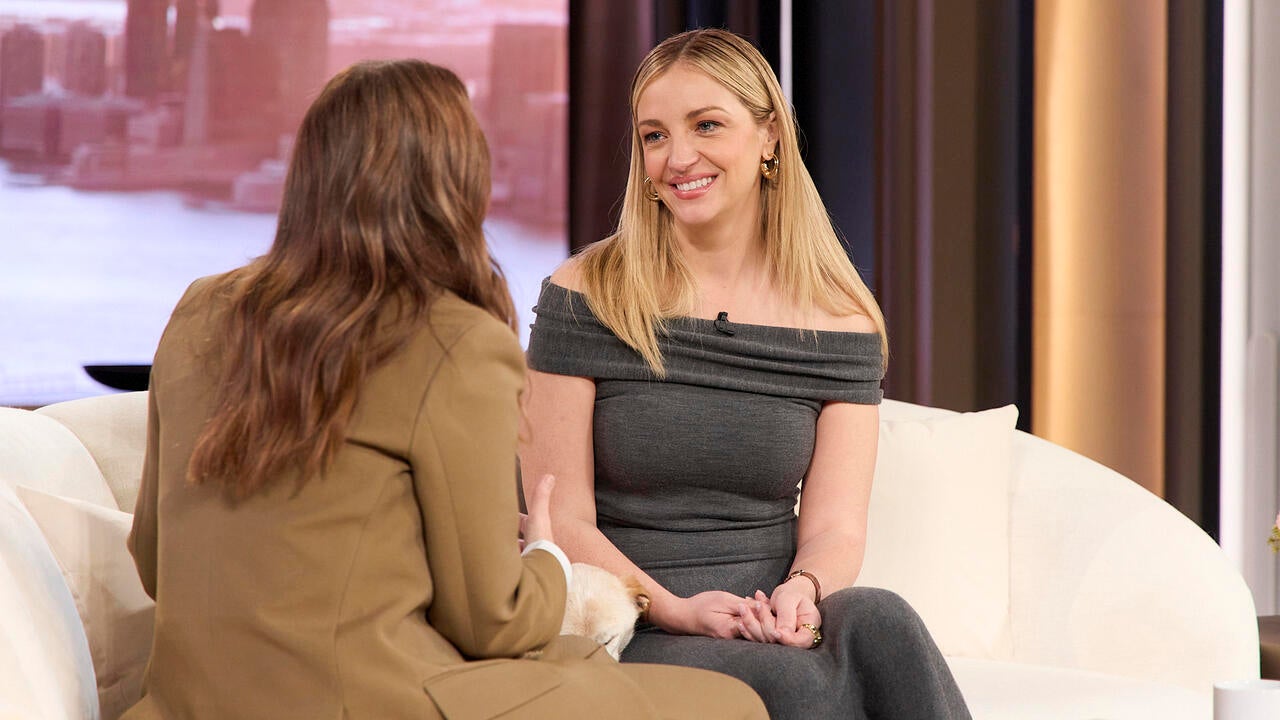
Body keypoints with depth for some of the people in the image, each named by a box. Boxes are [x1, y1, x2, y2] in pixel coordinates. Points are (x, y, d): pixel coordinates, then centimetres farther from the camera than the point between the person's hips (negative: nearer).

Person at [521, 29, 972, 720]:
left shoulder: (840, 320, 9)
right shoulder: (584, 298, 1)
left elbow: (835, 527, 4)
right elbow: (563, 520, -3)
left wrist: (802, 590, -20)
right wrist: (673, 609, -19)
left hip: (774, 621, 4)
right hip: (631, 637, -3)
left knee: (876, 621, -30)